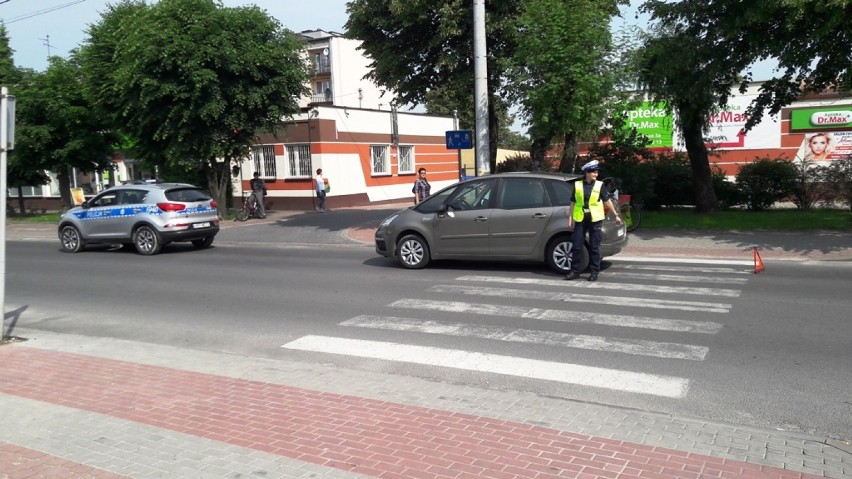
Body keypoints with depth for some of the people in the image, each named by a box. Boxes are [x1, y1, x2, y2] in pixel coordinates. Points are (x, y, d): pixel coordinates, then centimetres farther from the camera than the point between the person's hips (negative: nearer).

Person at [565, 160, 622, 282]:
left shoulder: (599, 185, 3)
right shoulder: (577, 185, 5)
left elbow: (607, 201, 6)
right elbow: (572, 203, 9)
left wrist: (616, 214, 4)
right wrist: (570, 218, 6)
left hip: (595, 219, -1)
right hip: (580, 219, 1)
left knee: (594, 247, 3)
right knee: (577, 246, 2)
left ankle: (594, 272, 12)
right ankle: (575, 271, 12)